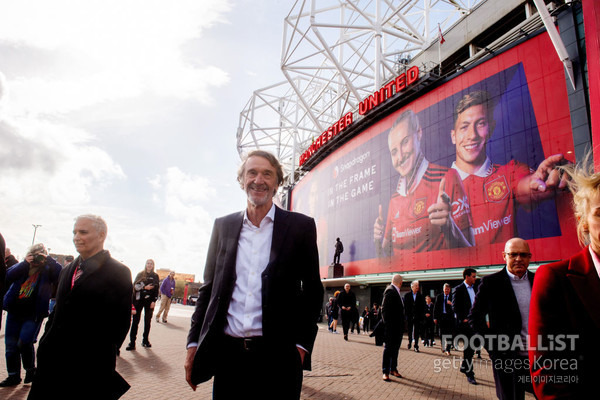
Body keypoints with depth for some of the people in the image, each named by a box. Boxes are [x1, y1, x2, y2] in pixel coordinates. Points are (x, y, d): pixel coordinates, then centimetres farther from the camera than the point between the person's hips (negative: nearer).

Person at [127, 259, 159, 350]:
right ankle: (132, 342, -3)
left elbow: (156, 289, 5)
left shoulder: (155, 276, 8)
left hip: (149, 301, 1)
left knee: (147, 321, 6)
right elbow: (135, 286, -1)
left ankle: (145, 340, 17)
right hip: (139, 300, -1)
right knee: (135, 320, -5)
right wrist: (145, 287, -14)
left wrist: (154, 301, -3)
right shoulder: (140, 274, 7)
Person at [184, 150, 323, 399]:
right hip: (227, 353, 3)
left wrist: (301, 345, -5)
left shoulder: (301, 226, 1)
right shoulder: (223, 226, 9)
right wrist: (194, 343, 7)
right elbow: (209, 287, 12)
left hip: (277, 357, -2)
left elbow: (313, 290, 2)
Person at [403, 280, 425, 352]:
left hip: (418, 317, -1)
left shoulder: (421, 296, 1)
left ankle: (416, 346, 8)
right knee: (410, 331, 13)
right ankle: (410, 343, 32)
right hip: (409, 317, 1)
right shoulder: (407, 295, 2)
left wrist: (422, 316, -7)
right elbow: (405, 306, 1)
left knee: (416, 332, 1)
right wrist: (405, 315, -6)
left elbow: (423, 308, 0)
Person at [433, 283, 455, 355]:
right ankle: (443, 347, 29)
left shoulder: (452, 297, 1)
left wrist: (451, 304, -23)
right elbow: (435, 308, 5)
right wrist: (435, 317, 1)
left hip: (450, 317, -1)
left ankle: (448, 349, 5)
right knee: (442, 333, 11)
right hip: (441, 317, 2)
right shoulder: (439, 297, 6)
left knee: (449, 333, -3)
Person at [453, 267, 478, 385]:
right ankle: (469, 374, 4)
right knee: (468, 348, -4)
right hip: (464, 323, -7)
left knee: (471, 347, 15)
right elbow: (455, 307, -11)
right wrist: (463, 319, -17)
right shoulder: (458, 290, -9)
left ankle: (464, 367, 32)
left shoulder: (474, 289, 12)